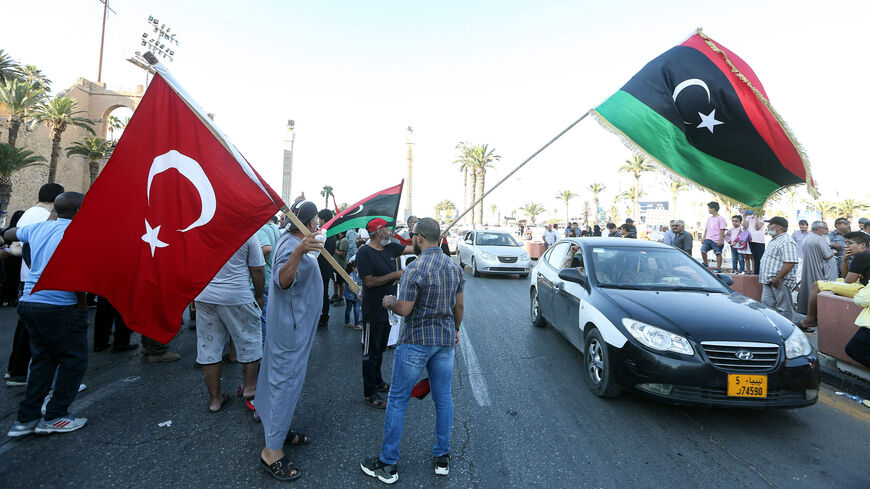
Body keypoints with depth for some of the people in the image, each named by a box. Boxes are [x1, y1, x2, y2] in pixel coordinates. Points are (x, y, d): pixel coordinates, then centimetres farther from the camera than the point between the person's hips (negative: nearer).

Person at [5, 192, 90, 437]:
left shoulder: (37, 228, 10)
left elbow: (8, 234, 32)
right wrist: (82, 306, -14)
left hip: (29, 302, 8)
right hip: (60, 307, -8)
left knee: (42, 360, 18)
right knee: (74, 360, 5)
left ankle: (26, 418, 21)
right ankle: (54, 417, 10)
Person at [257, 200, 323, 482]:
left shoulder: (295, 241, 9)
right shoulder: (289, 245, -22)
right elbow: (283, 281, -39)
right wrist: (298, 252, -52)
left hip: (296, 323, 11)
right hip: (292, 326, -11)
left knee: (287, 377, 20)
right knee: (287, 380, -3)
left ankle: (280, 429, 37)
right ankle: (271, 451, 8)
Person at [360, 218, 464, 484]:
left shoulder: (415, 268, -18)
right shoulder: (454, 266, 3)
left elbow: (404, 309, -19)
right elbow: (459, 305, 10)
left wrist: (389, 302, 1)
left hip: (416, 342, -6)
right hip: (446, 341, 6)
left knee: (398, 400, 7)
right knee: (443, 399, 15)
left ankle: (388, 464, 19)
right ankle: (442, 457, 29)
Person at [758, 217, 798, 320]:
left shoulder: (786, 241, -14)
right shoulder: (774, 240, 19)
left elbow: (790, 262, -24)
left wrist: (778, 278, -25)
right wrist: (765, 278, 23)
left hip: (780, 281, -10)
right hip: (769, 281, 10)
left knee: (784, 308, 0)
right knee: (766, 303, 10)